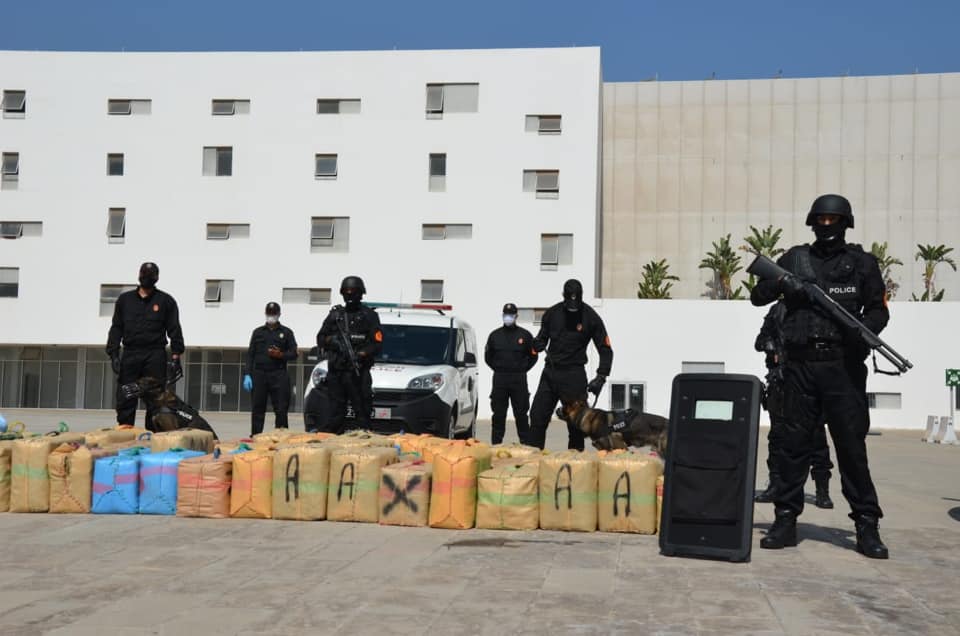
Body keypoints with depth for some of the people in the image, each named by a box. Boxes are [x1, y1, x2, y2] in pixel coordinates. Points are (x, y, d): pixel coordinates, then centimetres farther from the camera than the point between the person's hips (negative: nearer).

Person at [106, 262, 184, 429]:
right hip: (129, 354, 2)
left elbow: (174, 330, 3)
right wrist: (113, 354, 0)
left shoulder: (166, 301, 8)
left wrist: (175, 357, -7)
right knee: (125, 400, -1)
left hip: (155, 356, -2)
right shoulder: (125, 299, 15)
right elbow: (116, 328, 12)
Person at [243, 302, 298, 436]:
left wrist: (281, 355, -12)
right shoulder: (258, 332, 15)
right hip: (259, 374, 1)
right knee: (257, 409, 1)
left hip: (279, 375, -1)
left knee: (281, 409, -4)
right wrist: (247, 375, 0)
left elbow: (293, 353, 8)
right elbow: (250, 355, 10)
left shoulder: (286, 332, 12)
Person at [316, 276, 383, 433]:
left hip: (358, 373, -4)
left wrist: (362, 354, -17)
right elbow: (320, 338, 18)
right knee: (335, 412, 7)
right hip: (335, 371, 4)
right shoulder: (335, 314, 17)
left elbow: (377, 344, -1)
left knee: (362, 411, -6)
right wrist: (330, 340, -4)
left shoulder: (369, 315, 5)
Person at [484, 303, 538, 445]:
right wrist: (498, 369, 8)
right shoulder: (494, 335, 7)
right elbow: (488, 357, 15)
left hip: (519, 379, -1)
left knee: (521, 413, 1)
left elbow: (533, 356, 9)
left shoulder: (525, 335, 2)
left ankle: (525, 443, 7)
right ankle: (496, 443, 8)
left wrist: (522, 369, 3)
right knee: (498, 414, 3)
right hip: (499, 379, 2)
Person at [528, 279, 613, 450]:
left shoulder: (591, 317, -4)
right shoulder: (552, 313, 3)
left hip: (574, 375, -3)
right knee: (537, 417, 0)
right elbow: (542, 338, 15)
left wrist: (601, 377, -12)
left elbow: (605, 350, -1)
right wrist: (537, 344, -10)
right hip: (550, 372, 3)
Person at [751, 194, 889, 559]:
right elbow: (758, 297, 9)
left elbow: (879, 309, 7)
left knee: (852, 445, -1)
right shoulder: (796, 258, 10)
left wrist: (864, 329, -15)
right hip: (800, 365, 2)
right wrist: (780, 282, -12)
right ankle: (786, 521, 11)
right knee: (794, 443, 4)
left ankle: (867, 525, 6)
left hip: (843, 366, -1)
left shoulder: (862, 263, 7)